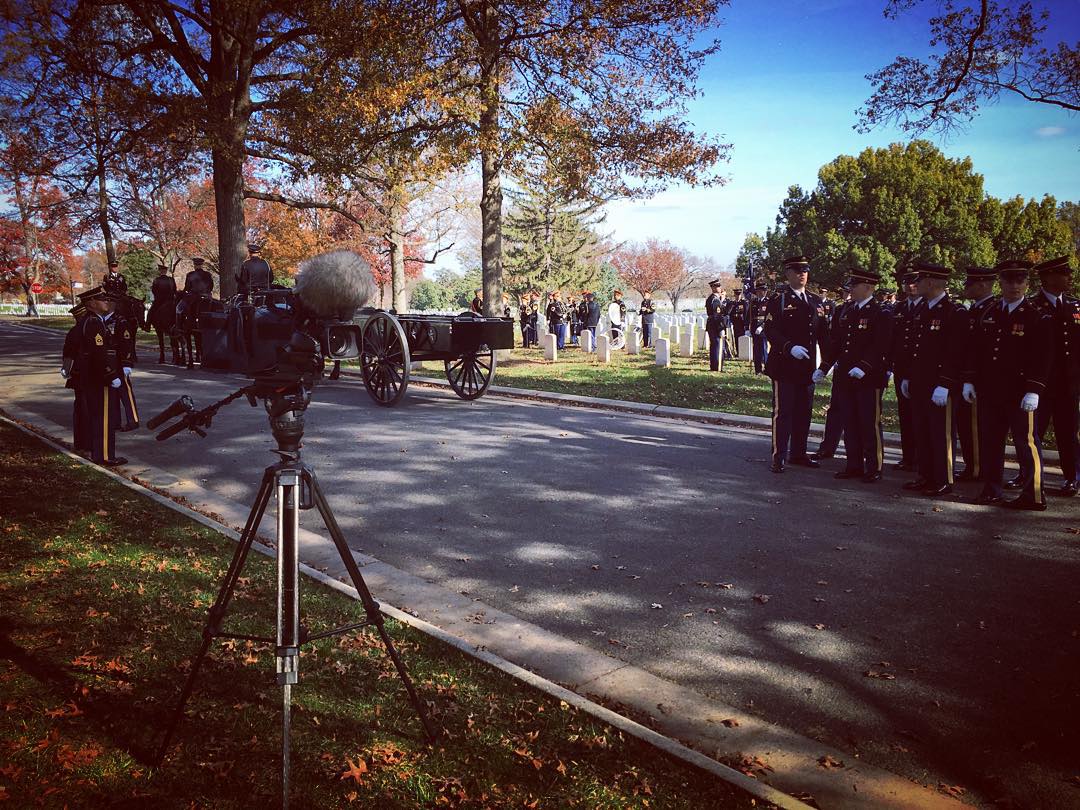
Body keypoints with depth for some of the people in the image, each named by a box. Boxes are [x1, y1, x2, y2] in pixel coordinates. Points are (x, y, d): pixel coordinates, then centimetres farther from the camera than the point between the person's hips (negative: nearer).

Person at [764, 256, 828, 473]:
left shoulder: (815, 301, 14)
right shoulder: (778, 299, -3)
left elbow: (822, 334, 14)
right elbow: (770, 331, -11)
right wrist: (790, 348, -23)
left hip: (807, 366, 6)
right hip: (784, 365, -6)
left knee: (804, 412, 12)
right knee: (782, 412, -3)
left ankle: (798, 453, 24)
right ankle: (779, 457, 2)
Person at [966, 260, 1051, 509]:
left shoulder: (1037, 317, -3)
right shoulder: (988, 313, 12)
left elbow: (1043, 357, -9)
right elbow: (975, 348, 14)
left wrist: (1034, 390, -16)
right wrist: (970, 380, 8)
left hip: (1020, 394, -5)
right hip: (989, 391, 5)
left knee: (1026, 441, -1)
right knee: (990, 441, 10)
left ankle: (1034, 496, 7)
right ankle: (992, 489, 21)